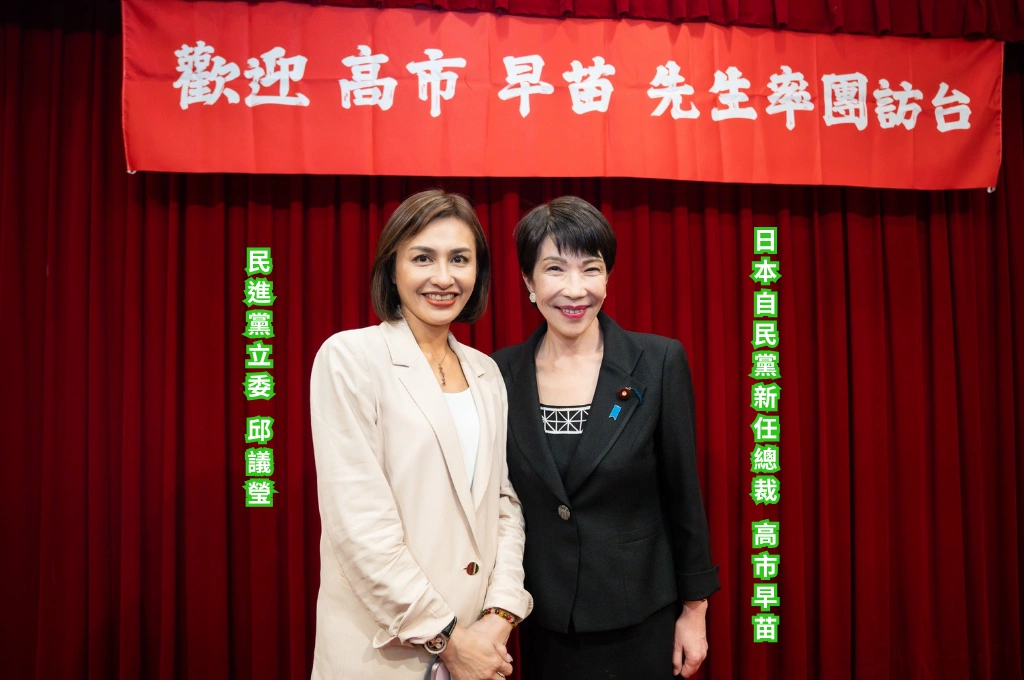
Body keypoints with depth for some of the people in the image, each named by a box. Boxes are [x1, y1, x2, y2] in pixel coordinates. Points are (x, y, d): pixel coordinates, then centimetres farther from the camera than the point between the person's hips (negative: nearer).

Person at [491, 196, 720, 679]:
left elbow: (683, 494, -5)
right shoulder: (501, 373, -4)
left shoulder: (660, 362, -10)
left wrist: (694, 609, -2)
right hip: (542, 624, 2)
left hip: (639, 617, -2)